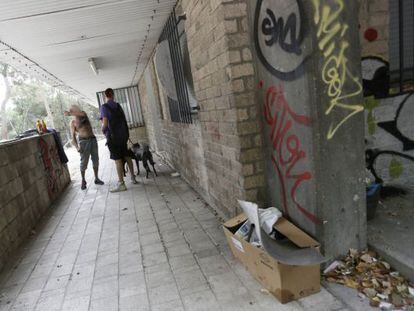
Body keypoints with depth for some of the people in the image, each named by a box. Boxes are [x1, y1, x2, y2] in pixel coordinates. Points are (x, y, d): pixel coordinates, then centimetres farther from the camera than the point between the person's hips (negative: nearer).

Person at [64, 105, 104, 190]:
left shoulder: (83, 114, 12)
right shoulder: (73, 122, 4)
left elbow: (82, 114, -15)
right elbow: (73, 136, -2)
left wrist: (70, 113, -14)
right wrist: (76, 146, -15)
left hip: (93, 139, 3)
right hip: (83, 141, -3)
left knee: (95, 160, 5)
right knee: (84, 162, -6)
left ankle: (96, 179, 16)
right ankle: (83, 181, 7)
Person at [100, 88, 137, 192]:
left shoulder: (104, 107, -8)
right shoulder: (118, 105, 9)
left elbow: (105, 124, -16)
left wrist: (103, 130, 5)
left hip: (113, 136, -6)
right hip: (123, 135, 6)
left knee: (117, 159, -5)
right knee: (126, 156, 14)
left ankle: (121, 184, -4)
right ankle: (133, 177, 21)